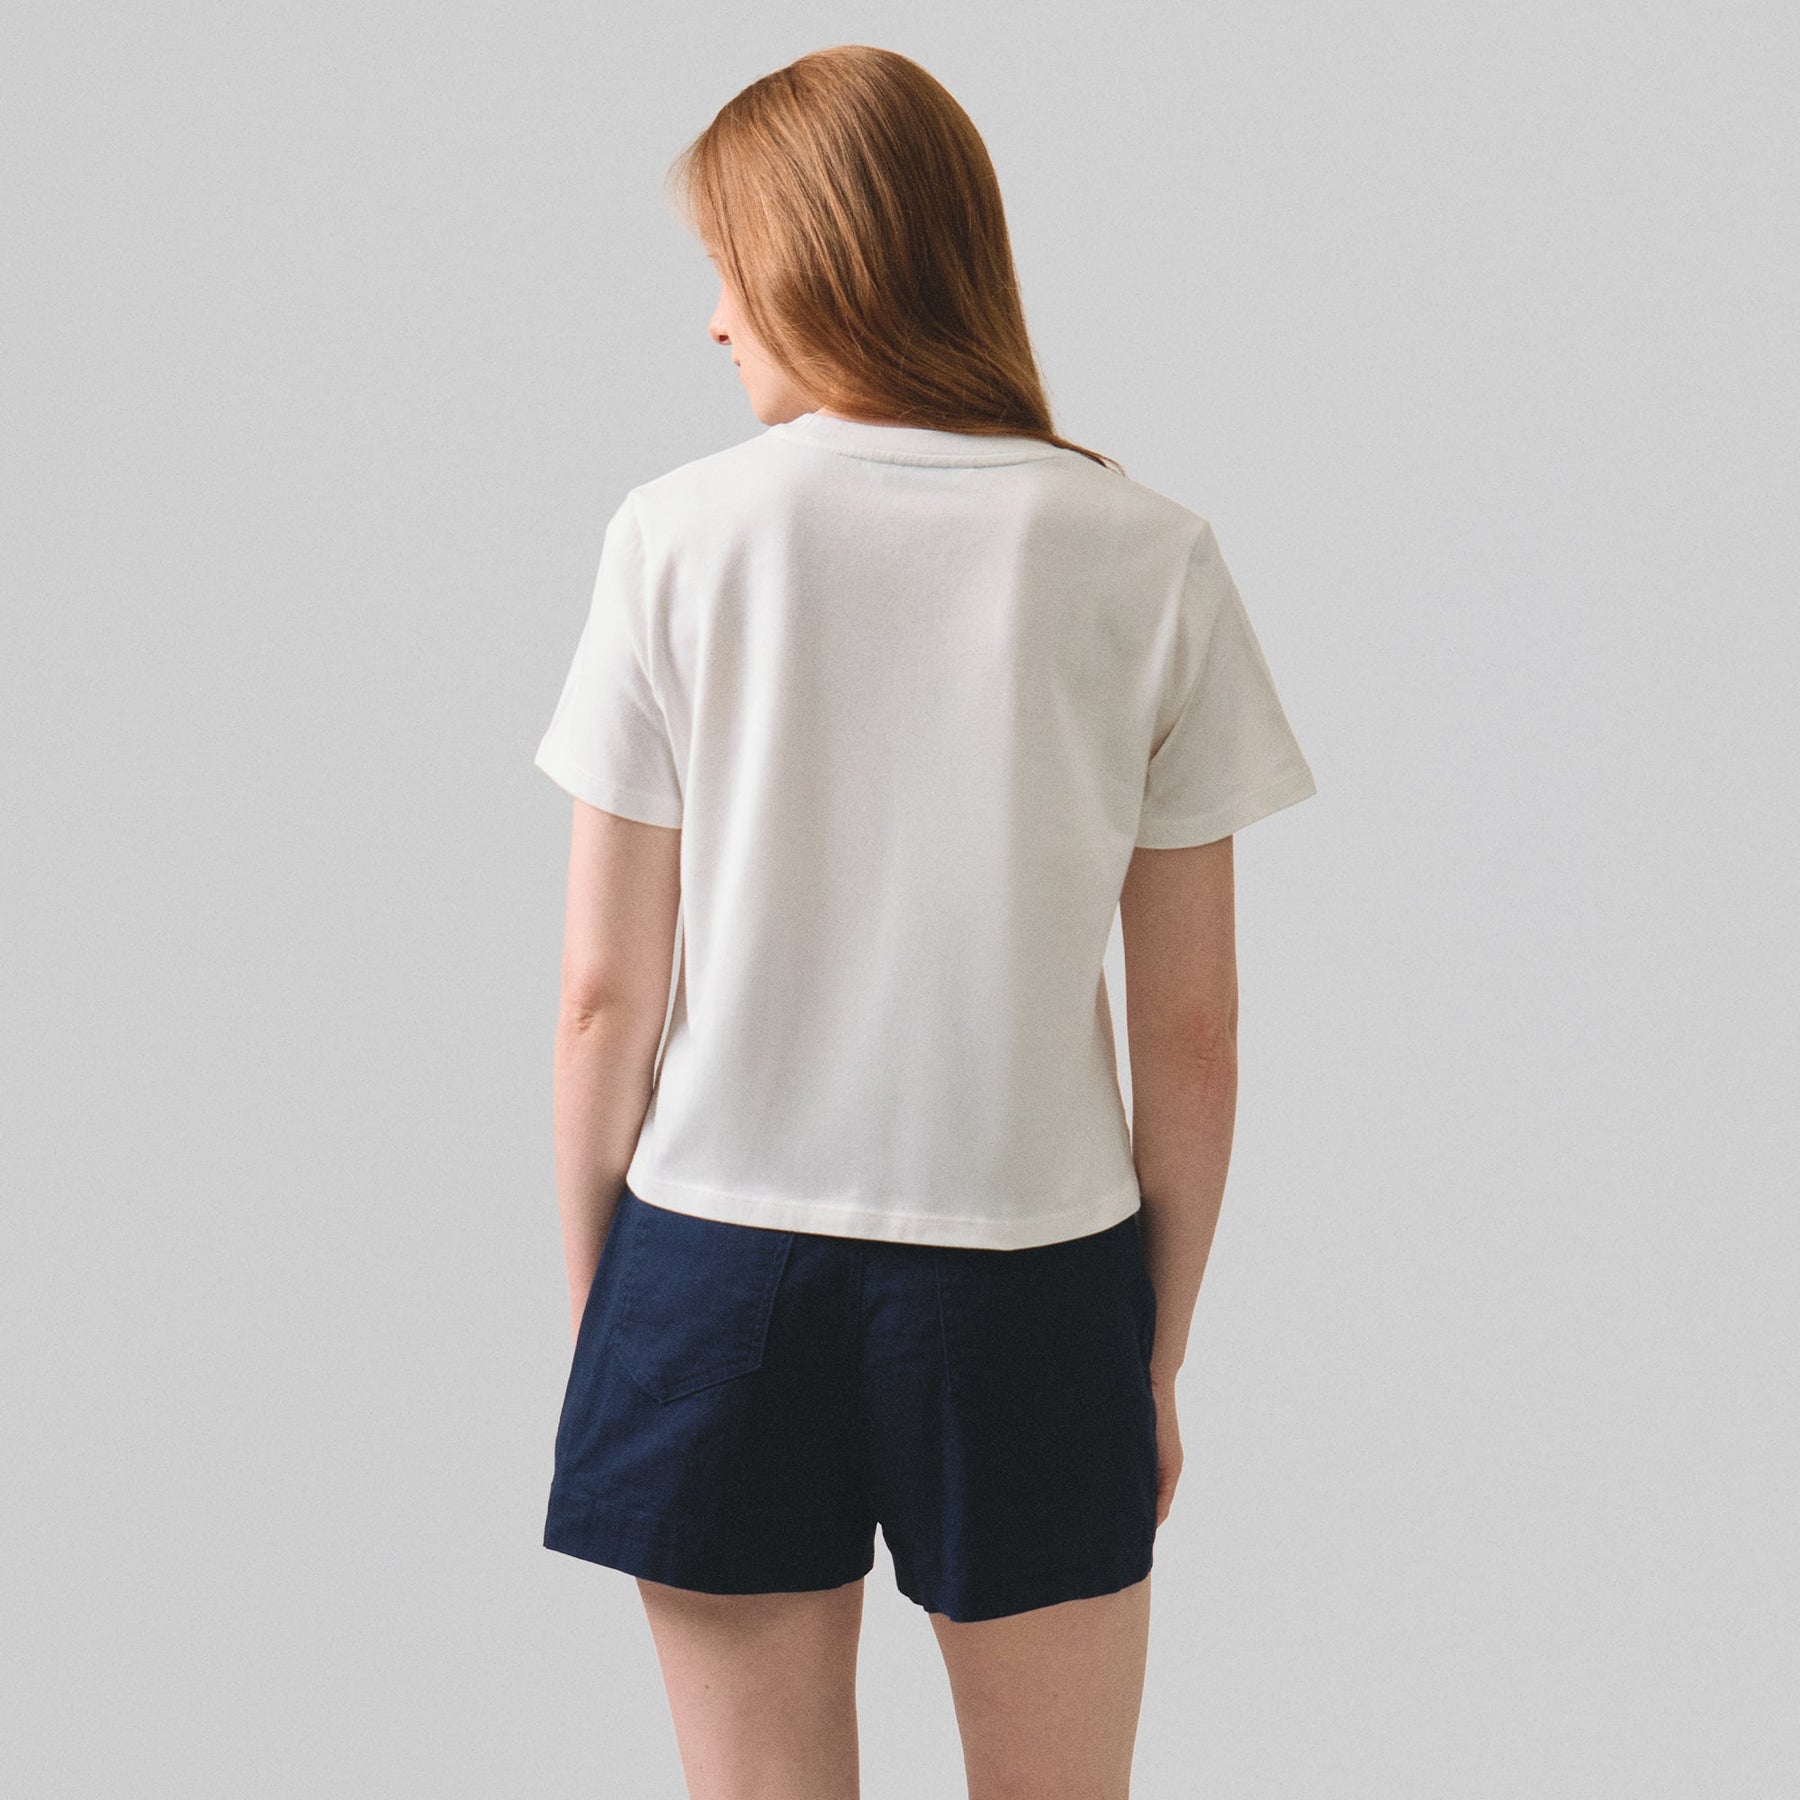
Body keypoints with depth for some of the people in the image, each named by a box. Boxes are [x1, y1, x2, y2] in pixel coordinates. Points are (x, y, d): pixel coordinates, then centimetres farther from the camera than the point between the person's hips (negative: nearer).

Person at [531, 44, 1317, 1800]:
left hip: (720, 1269, 0)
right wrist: (1159, 1354, 10)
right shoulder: (1150, 557, -4)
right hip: (1031, 1279, 1)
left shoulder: (680, 534, -6)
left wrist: (593, 1309, 9)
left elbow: (606, 993, -3)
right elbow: (1191, 1031, -2)